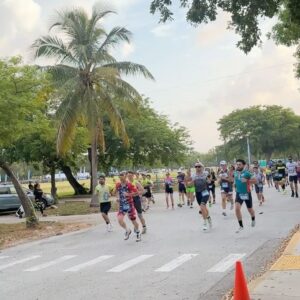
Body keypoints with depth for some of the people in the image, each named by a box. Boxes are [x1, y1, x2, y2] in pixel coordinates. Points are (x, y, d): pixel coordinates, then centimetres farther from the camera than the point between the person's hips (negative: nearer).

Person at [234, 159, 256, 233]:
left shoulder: (246, 173, -16)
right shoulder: (235, 173, 1)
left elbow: (255, 180, -17)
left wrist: (247, 180, -28)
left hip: (247, 193, -3)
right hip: (239, 193, 3)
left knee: (250, 209, 16)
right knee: (237, 208, -17)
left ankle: (253, 219, 50)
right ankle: (241, 226, -4)